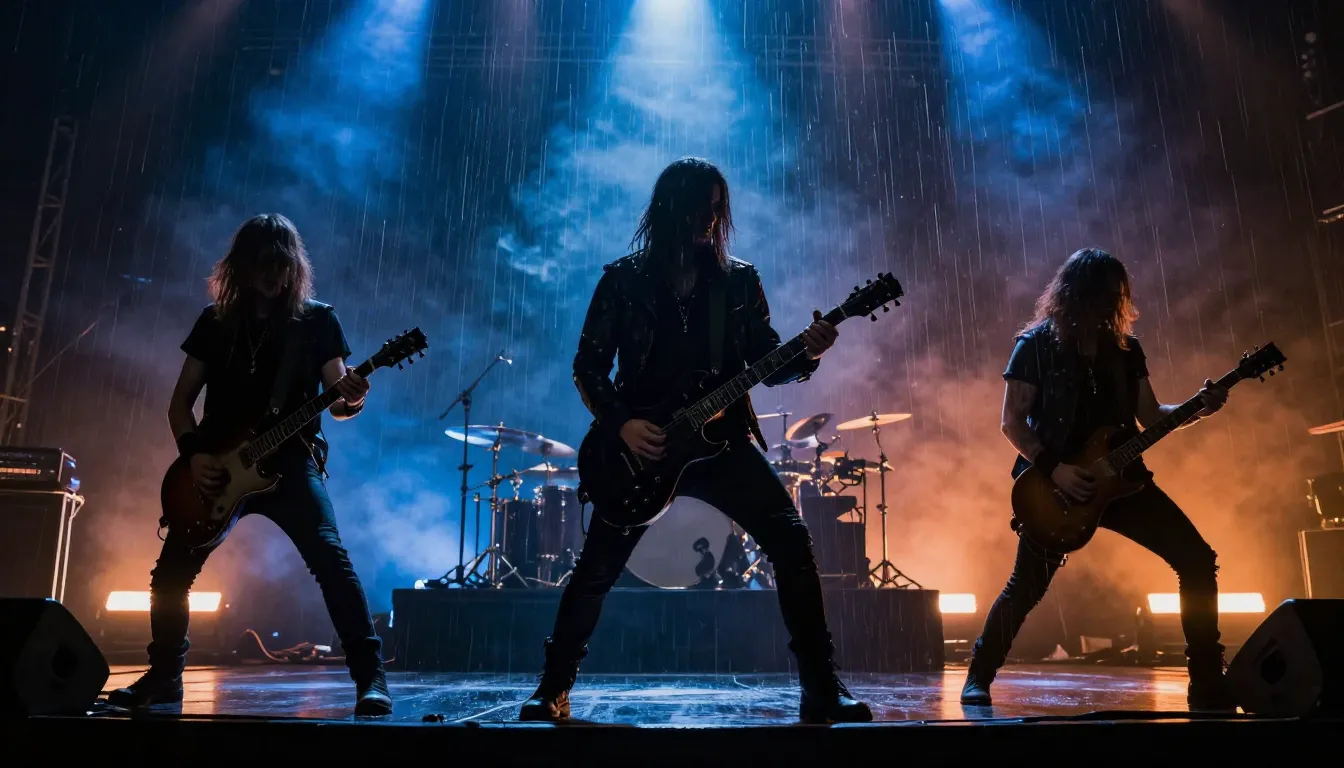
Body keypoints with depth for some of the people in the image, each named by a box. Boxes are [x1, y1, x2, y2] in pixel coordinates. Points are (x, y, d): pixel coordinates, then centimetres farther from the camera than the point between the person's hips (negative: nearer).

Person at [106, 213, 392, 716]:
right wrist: (193, 452, -7)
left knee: (330, 559, -21)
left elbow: (334, 403, -1)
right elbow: (181, 401, 10)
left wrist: (351, 400, -25)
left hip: (290, 461, -3)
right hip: (218, 467, 4)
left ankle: (370, 675, -15)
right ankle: (164, 677, 26)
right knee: (171, 572, 4)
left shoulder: (317, 320, 1)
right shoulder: (216, 320, 8)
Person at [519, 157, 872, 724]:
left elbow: (767, 366, 5)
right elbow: (588, 365, 0)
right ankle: (554, 688, 22)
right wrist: (621, 424, -14)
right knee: (597, 567, 1)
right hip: (641, 444, -1)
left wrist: (806, 355, -16)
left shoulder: (740, 281, 6)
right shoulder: (624, 280, 0)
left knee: (792, 544, -11)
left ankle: (821, 689, 1)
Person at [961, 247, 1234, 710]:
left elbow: (1151, 416, 11)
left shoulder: (1125, 347, 8)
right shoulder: (1037, 344, -7)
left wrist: (1199, 408, -7)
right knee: (1027, 585, -3)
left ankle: (1207, 681, 9)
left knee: (1198, 560, -4)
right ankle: (978, 678, 14)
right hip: (1056, 482, -5)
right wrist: (1053, 469, -19)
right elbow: (1013, 422, -9)